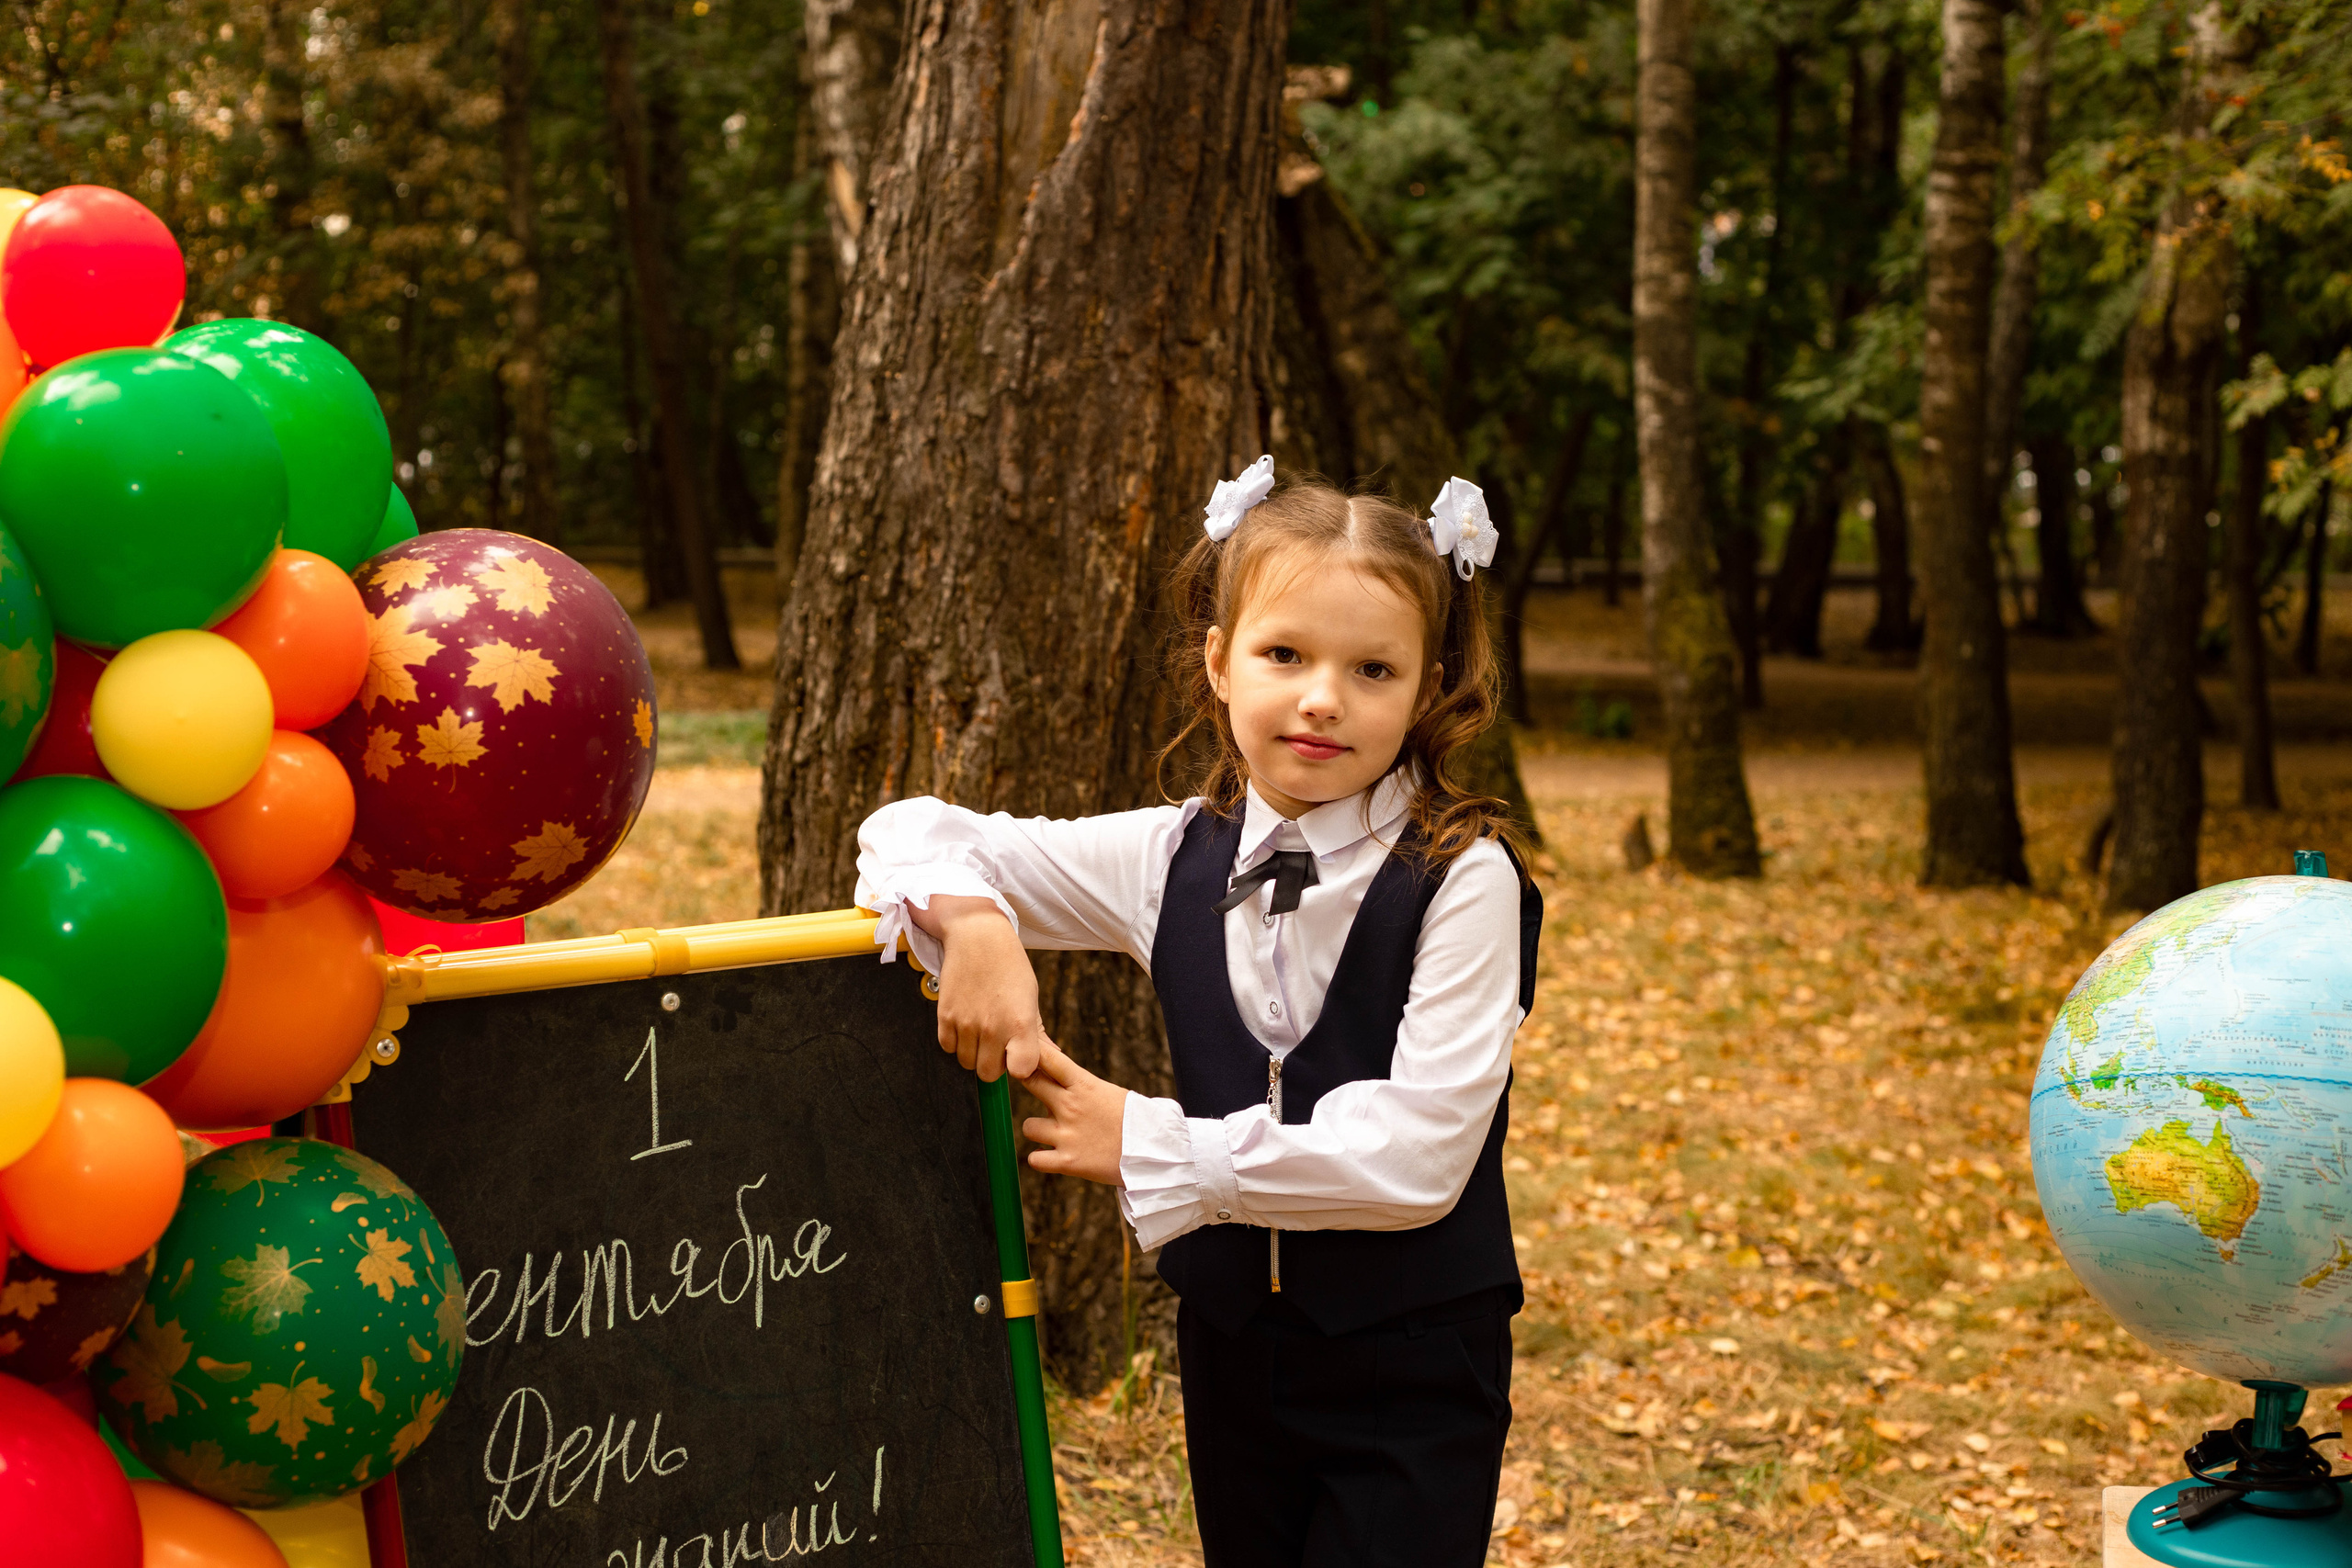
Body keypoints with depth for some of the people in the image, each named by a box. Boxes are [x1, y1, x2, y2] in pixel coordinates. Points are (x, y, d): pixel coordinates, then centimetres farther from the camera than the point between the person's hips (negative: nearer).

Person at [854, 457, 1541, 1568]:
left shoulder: (1463, 880, -15)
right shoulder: (1176, 860, -1)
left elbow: (1414, 1154, -21)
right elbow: (916, 834, 5)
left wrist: (1151, 1149, -16)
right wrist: (972, 922, -18)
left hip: (1414, 1371, -4)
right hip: (1232, 1346, 5)